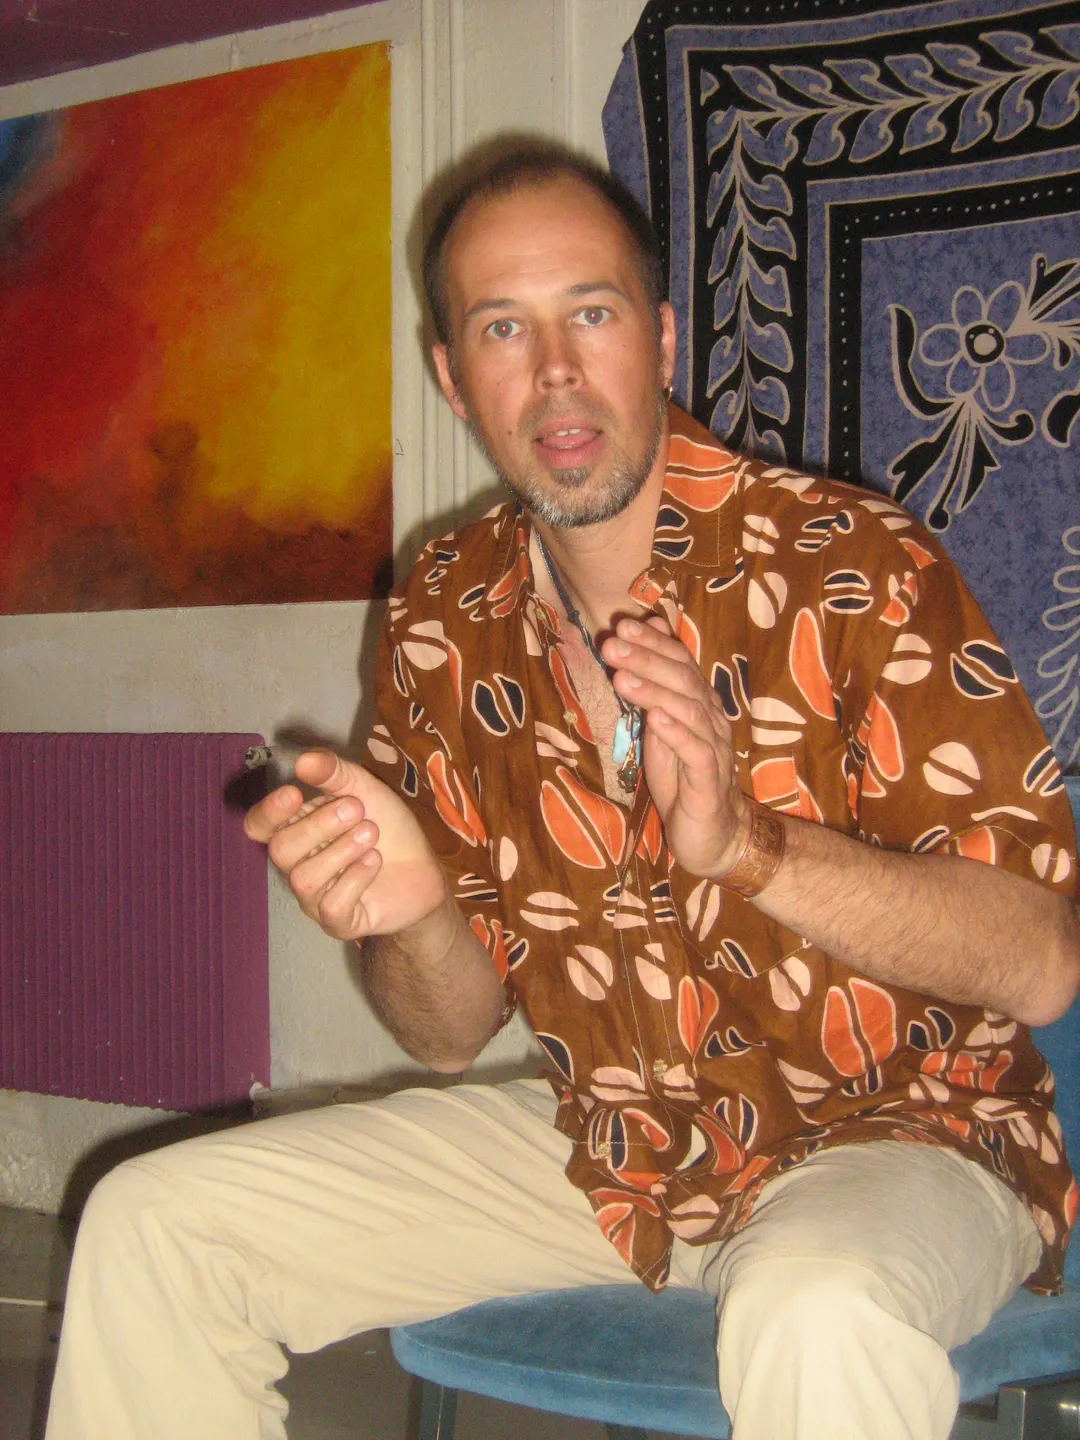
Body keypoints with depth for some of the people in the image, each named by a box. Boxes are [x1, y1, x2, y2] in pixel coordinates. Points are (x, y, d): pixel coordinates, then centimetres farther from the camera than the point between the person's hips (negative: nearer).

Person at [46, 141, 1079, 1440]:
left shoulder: (854, 570, -17)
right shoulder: (445, 622, -1)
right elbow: (452, 1033, 4)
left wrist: (746, 845, -34)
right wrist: (409, 909, -20)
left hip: (890, 1137, -5)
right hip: (605, 1141, 5)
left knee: (815, 1317, -41)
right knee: (152, 1223, -1)